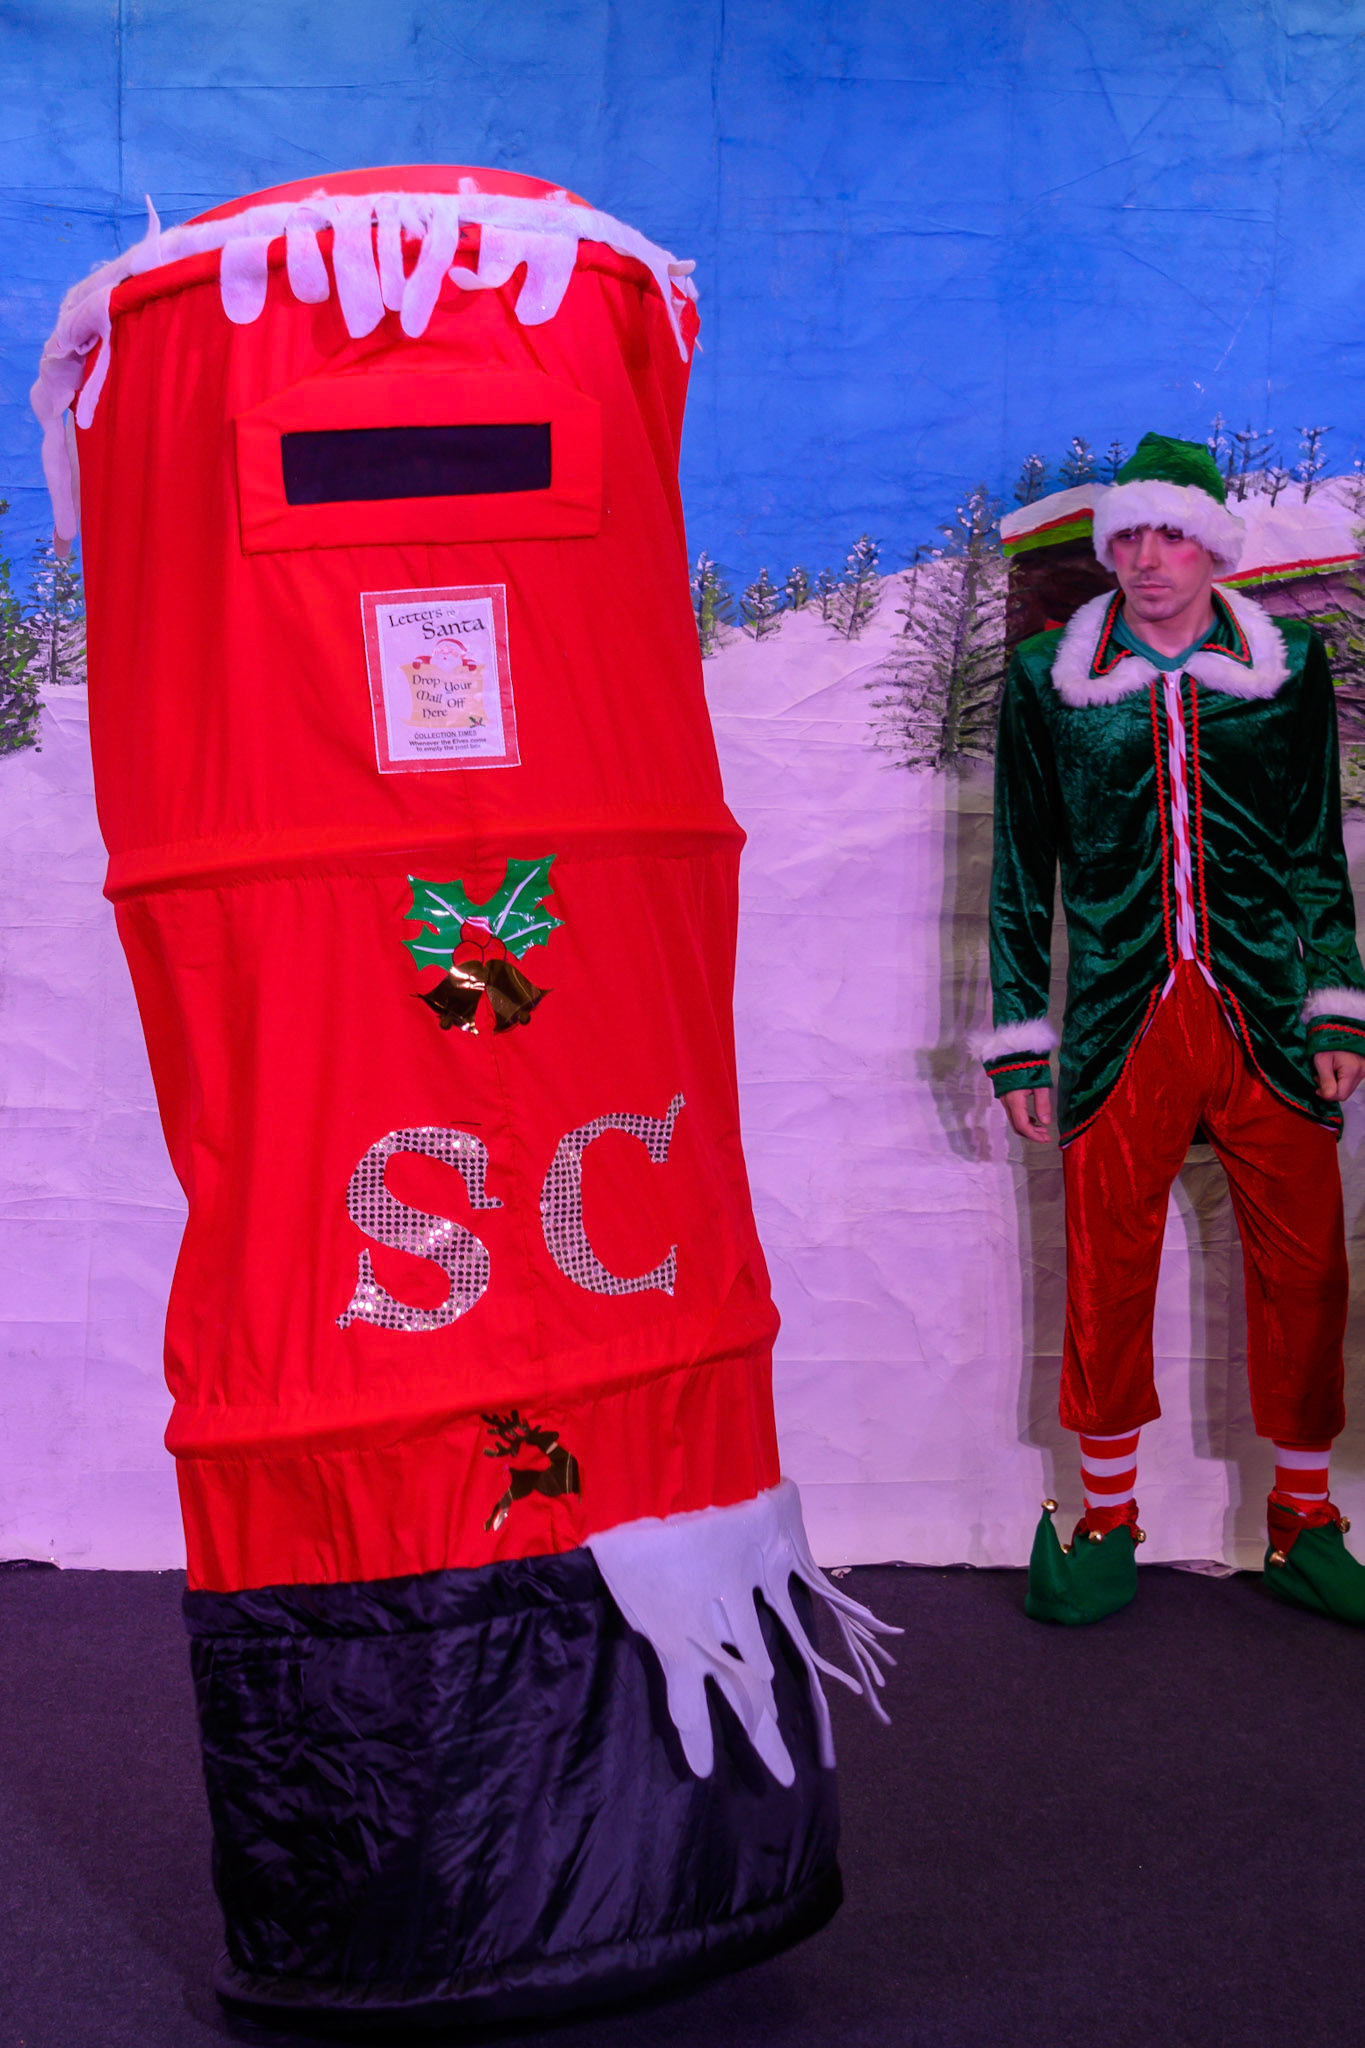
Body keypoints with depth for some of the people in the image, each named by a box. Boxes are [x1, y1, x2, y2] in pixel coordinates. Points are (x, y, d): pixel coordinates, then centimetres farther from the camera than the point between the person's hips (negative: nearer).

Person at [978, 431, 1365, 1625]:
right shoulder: (1049, 680, 5)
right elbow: (1023, 871, 9)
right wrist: (1019, 1042, 6)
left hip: (1266, 1019, 1)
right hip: (1121, 1029, 0)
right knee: (1106, 1278, 3)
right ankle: (1108, 1523, 21)